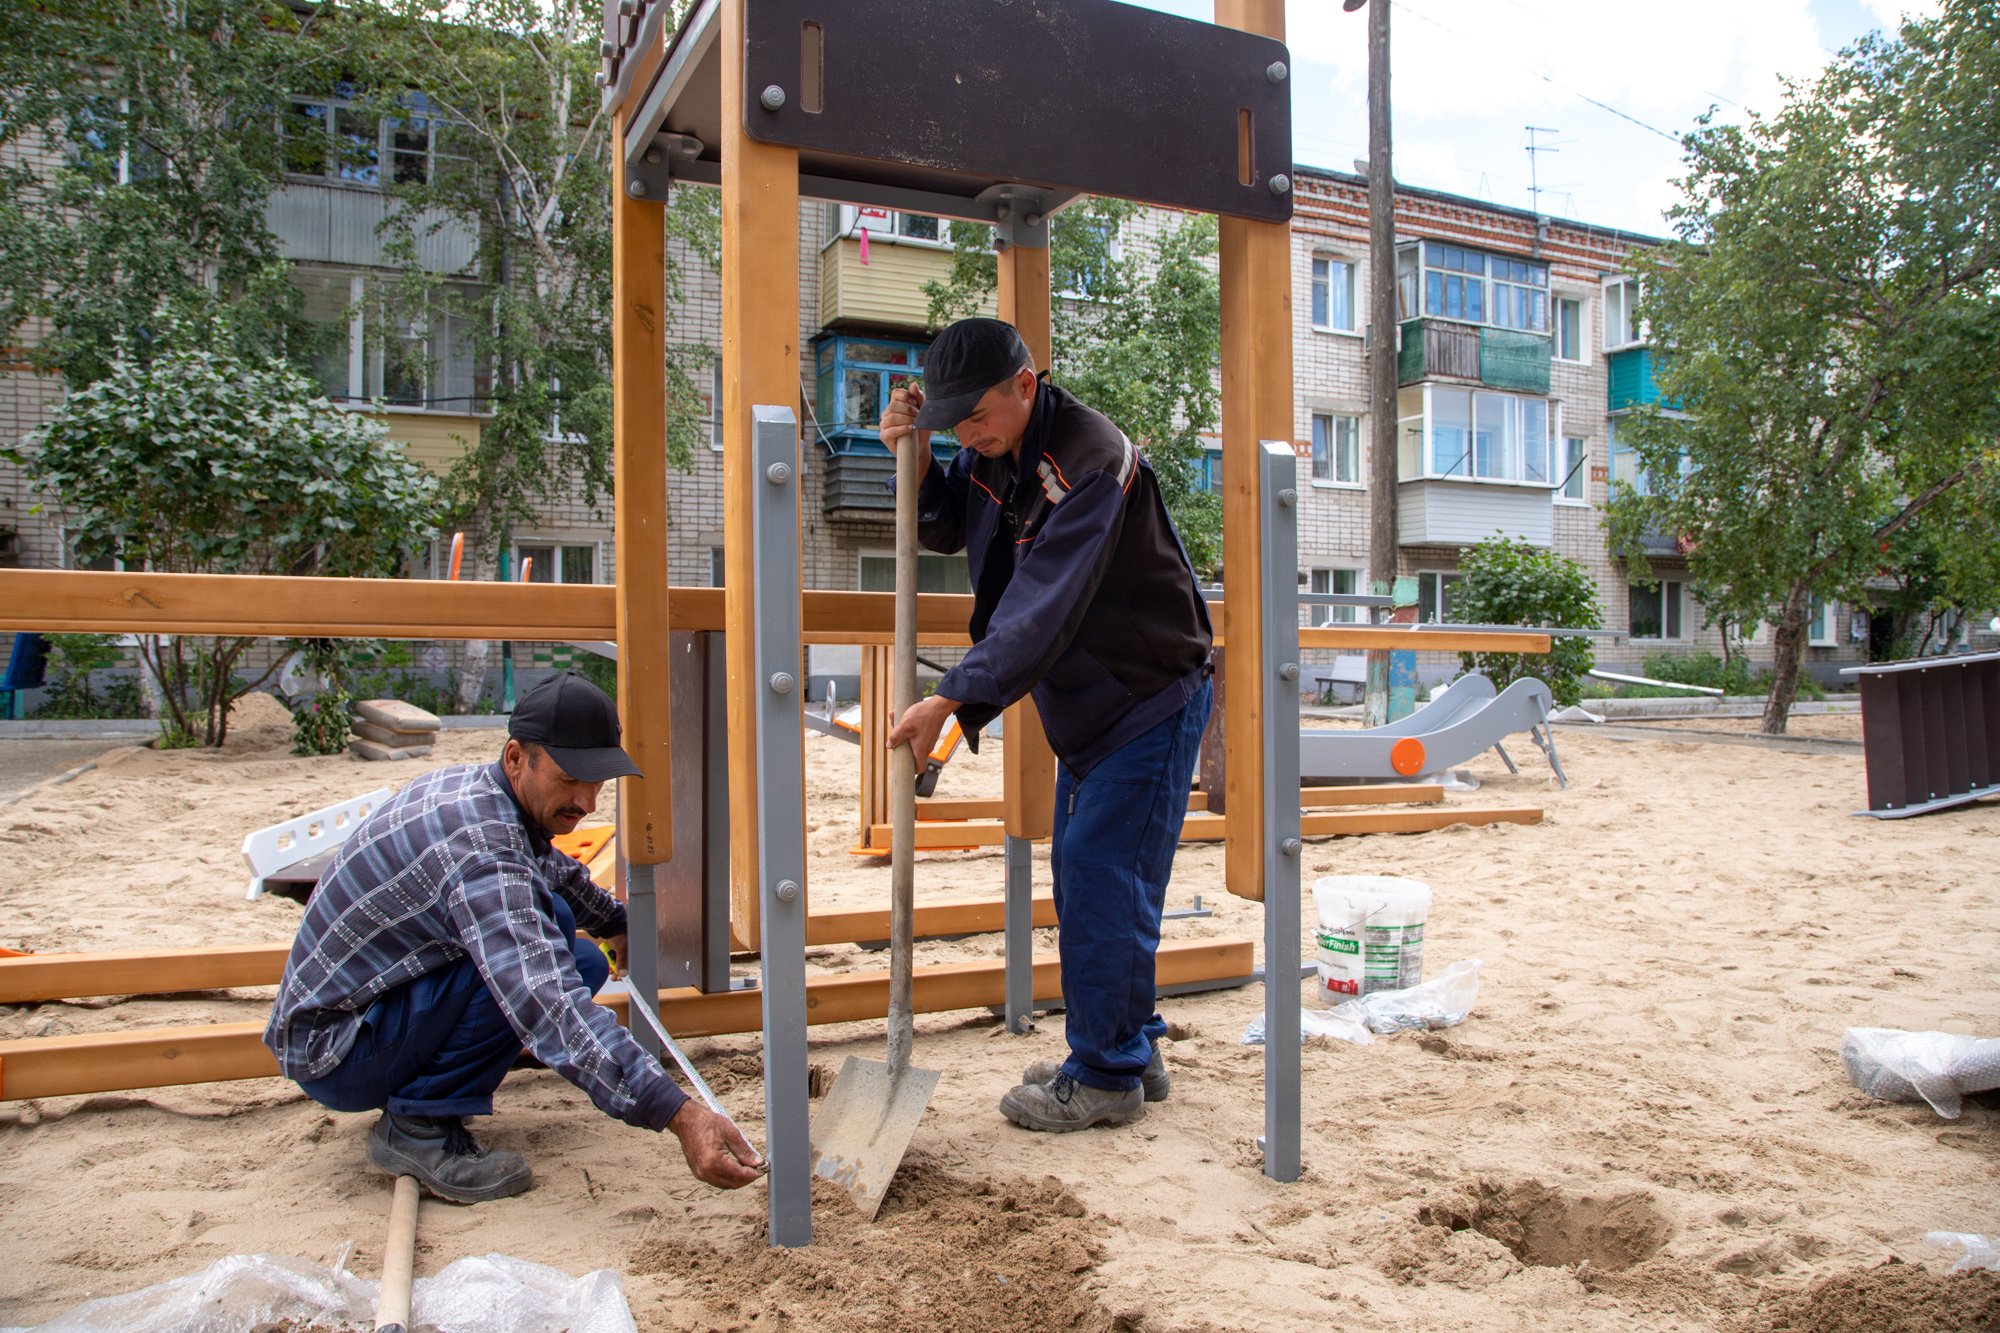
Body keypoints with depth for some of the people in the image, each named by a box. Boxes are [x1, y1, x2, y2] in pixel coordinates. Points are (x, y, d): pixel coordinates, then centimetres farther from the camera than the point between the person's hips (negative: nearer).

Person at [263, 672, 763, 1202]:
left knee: (583, 964, 3)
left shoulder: (471, 784, 1)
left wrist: (616, 923, 42)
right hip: (331, 1054, -9)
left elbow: (553, 867, 25)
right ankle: (419, 1124, -14)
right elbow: (552, 1011, -42)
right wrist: (679, 1115, -46)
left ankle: (417, 1099, 8)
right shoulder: (480, 850, -31)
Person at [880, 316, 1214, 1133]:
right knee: (1078, 875, 13)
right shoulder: (992, 454, 1)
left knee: (1104, 882, -7)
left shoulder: (1090, 463, -26)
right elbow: (945, 529, 16)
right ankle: (1131, 1050, 26)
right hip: (1088, 707, 9)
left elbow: (1041, 611, -31)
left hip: (1151, 704, -9)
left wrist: (952, 700, -33)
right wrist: (916, 461, -4)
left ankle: (1106, 1078, 7)